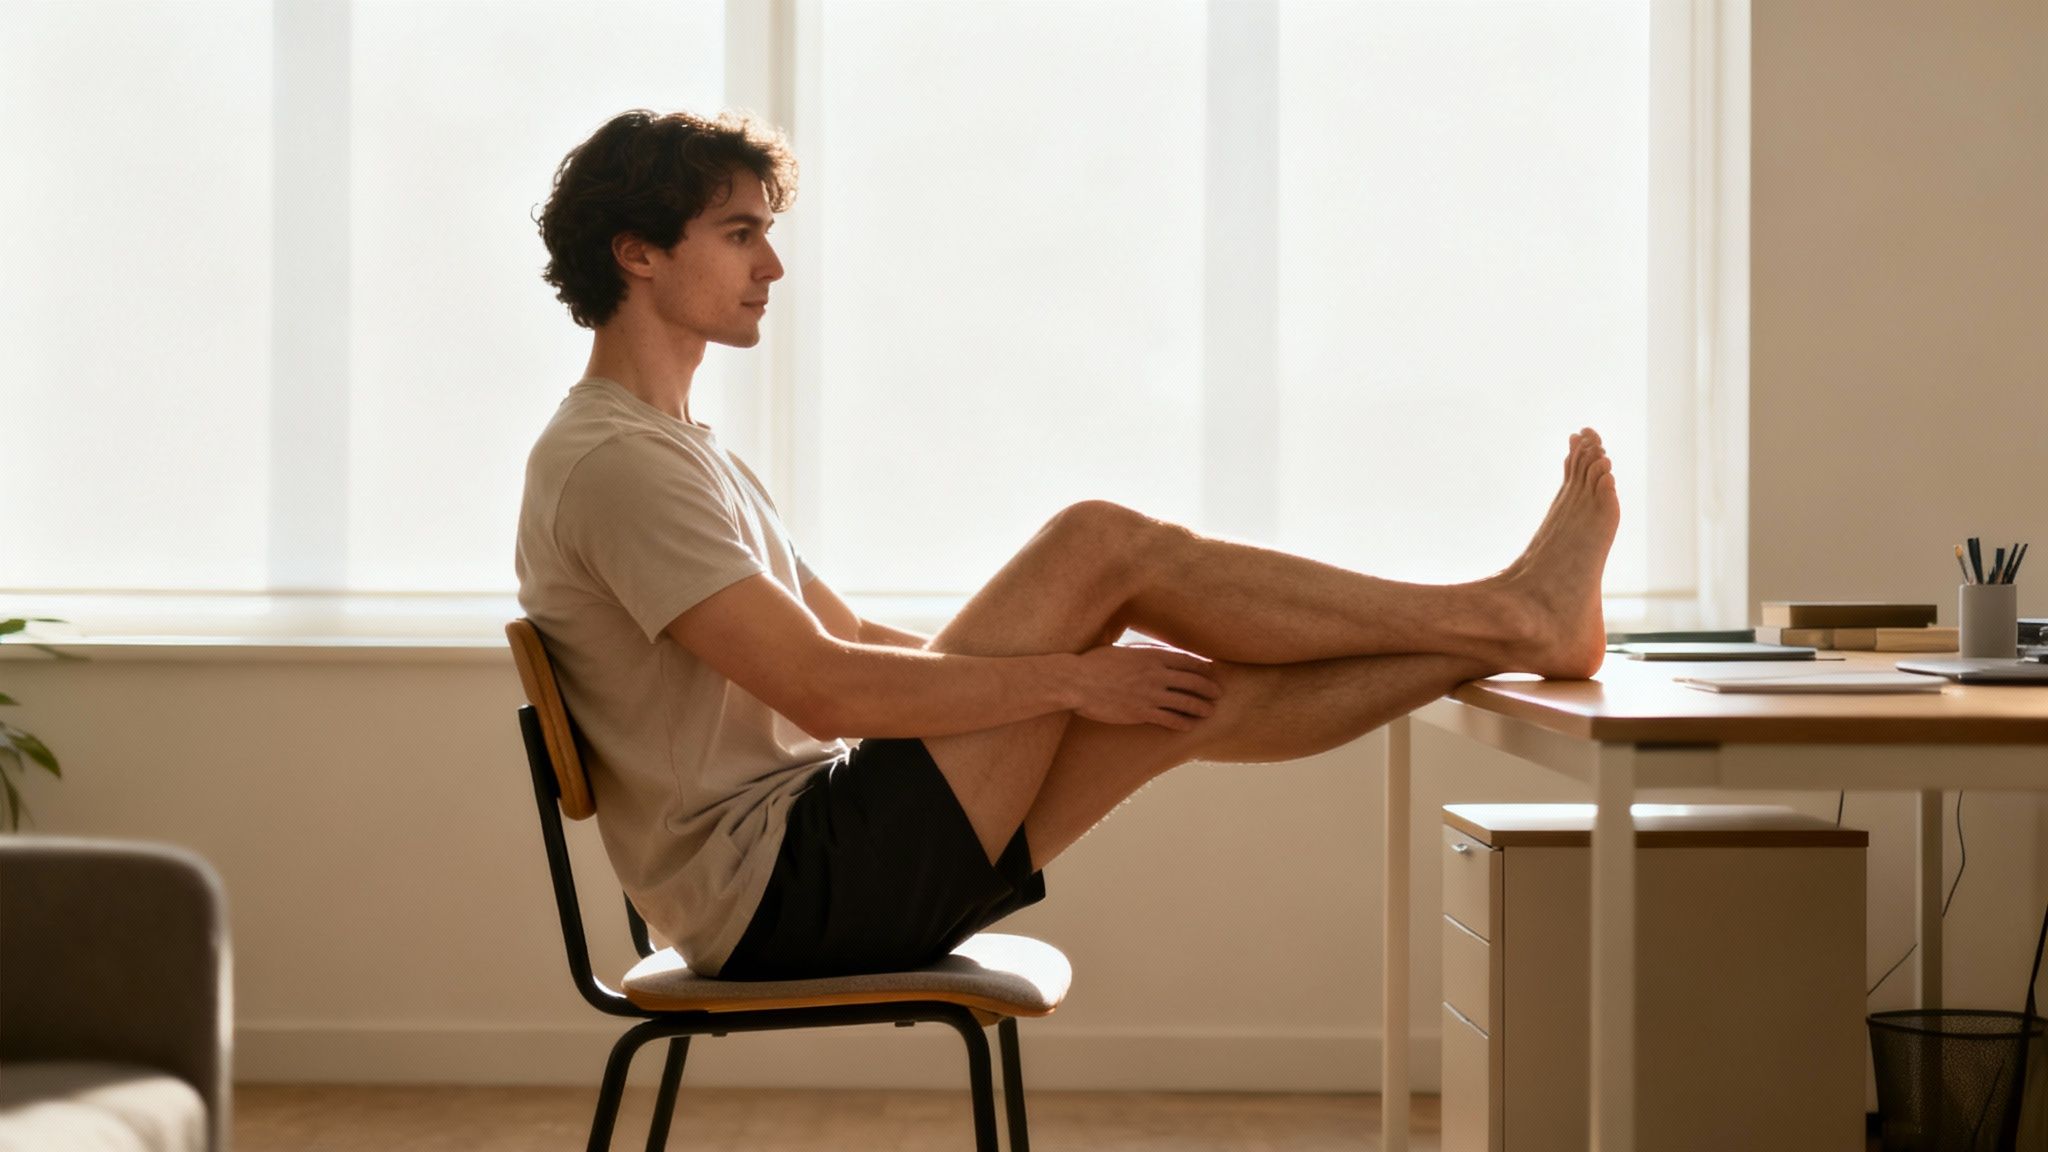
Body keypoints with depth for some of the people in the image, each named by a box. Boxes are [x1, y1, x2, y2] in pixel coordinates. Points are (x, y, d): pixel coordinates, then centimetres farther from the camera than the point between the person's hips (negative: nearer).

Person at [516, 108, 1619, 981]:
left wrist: (1073, 655, 13)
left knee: (1185, 691, -2)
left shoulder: (680, 448, 20)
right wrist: (1070, 679, -16)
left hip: (820, 863, 10)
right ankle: (1502, 617, -6)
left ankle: (1508, 631, 7)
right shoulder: (609, 459, -14)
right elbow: (820, 685, -22)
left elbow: (854, 639, 23)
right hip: (782, 892, -10)